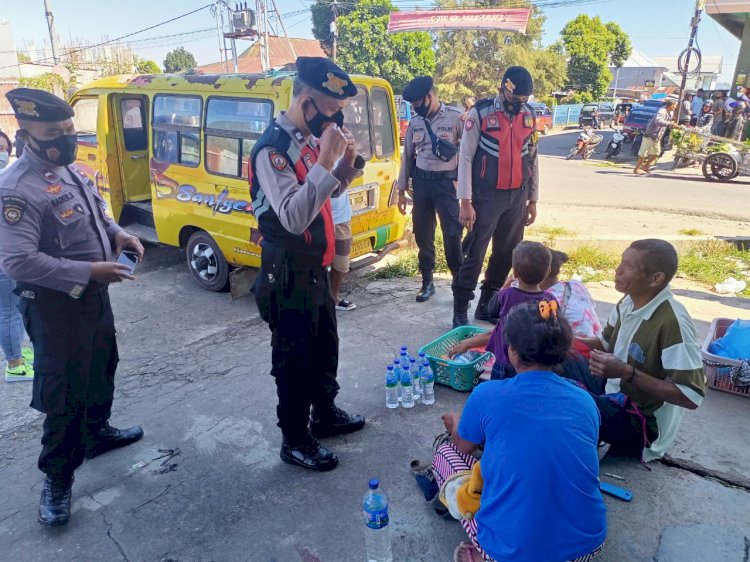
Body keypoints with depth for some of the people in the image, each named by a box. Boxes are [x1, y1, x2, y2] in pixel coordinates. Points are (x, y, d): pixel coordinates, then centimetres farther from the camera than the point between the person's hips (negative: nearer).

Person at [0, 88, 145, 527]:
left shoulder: (72, 170, 5)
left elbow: (98, 213, 20)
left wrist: (118, 234, -2)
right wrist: (88, 271, -29)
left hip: (94, 293, 9)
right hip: (55, 305, -9)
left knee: (102, 367, 23)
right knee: (63, 391, 0)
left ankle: (97, 433, 46)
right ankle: (57, 477, 18)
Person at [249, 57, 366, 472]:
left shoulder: (311, 139, 6)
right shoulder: (272, 149, -21)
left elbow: (329, 194, 17)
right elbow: (293, 217, -31)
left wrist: (346, 162, -1)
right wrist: (325, 162, -31)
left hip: (316, 266, 9)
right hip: (288, 273, -9)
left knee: (325, 345, 22)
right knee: (294, 357, 6)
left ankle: (324, 414, 43)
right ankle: (295, 441, 24)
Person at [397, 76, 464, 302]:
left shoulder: (455, 118, -6)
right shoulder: (414, 122, 8)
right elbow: (407, 156, 12)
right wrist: (402, 191, 11)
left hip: (446, 183, -4)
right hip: (421, 183, 5)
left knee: (452, 236, -4)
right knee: (423, 235, 10)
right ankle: (427, 282, 23)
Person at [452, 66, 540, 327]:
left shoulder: (529, 115, 7)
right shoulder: (480, 113, -9)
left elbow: (532, 158, 13)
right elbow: (465, 158, -10)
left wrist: (532, 199, 12)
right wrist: (466, 202, -14)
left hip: (517, 196, 5)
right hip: (487, 196, -5)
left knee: (507, 253, 10)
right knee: (474, 254, -4)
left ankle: (487, 303, 25)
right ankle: (460, 310, 6)